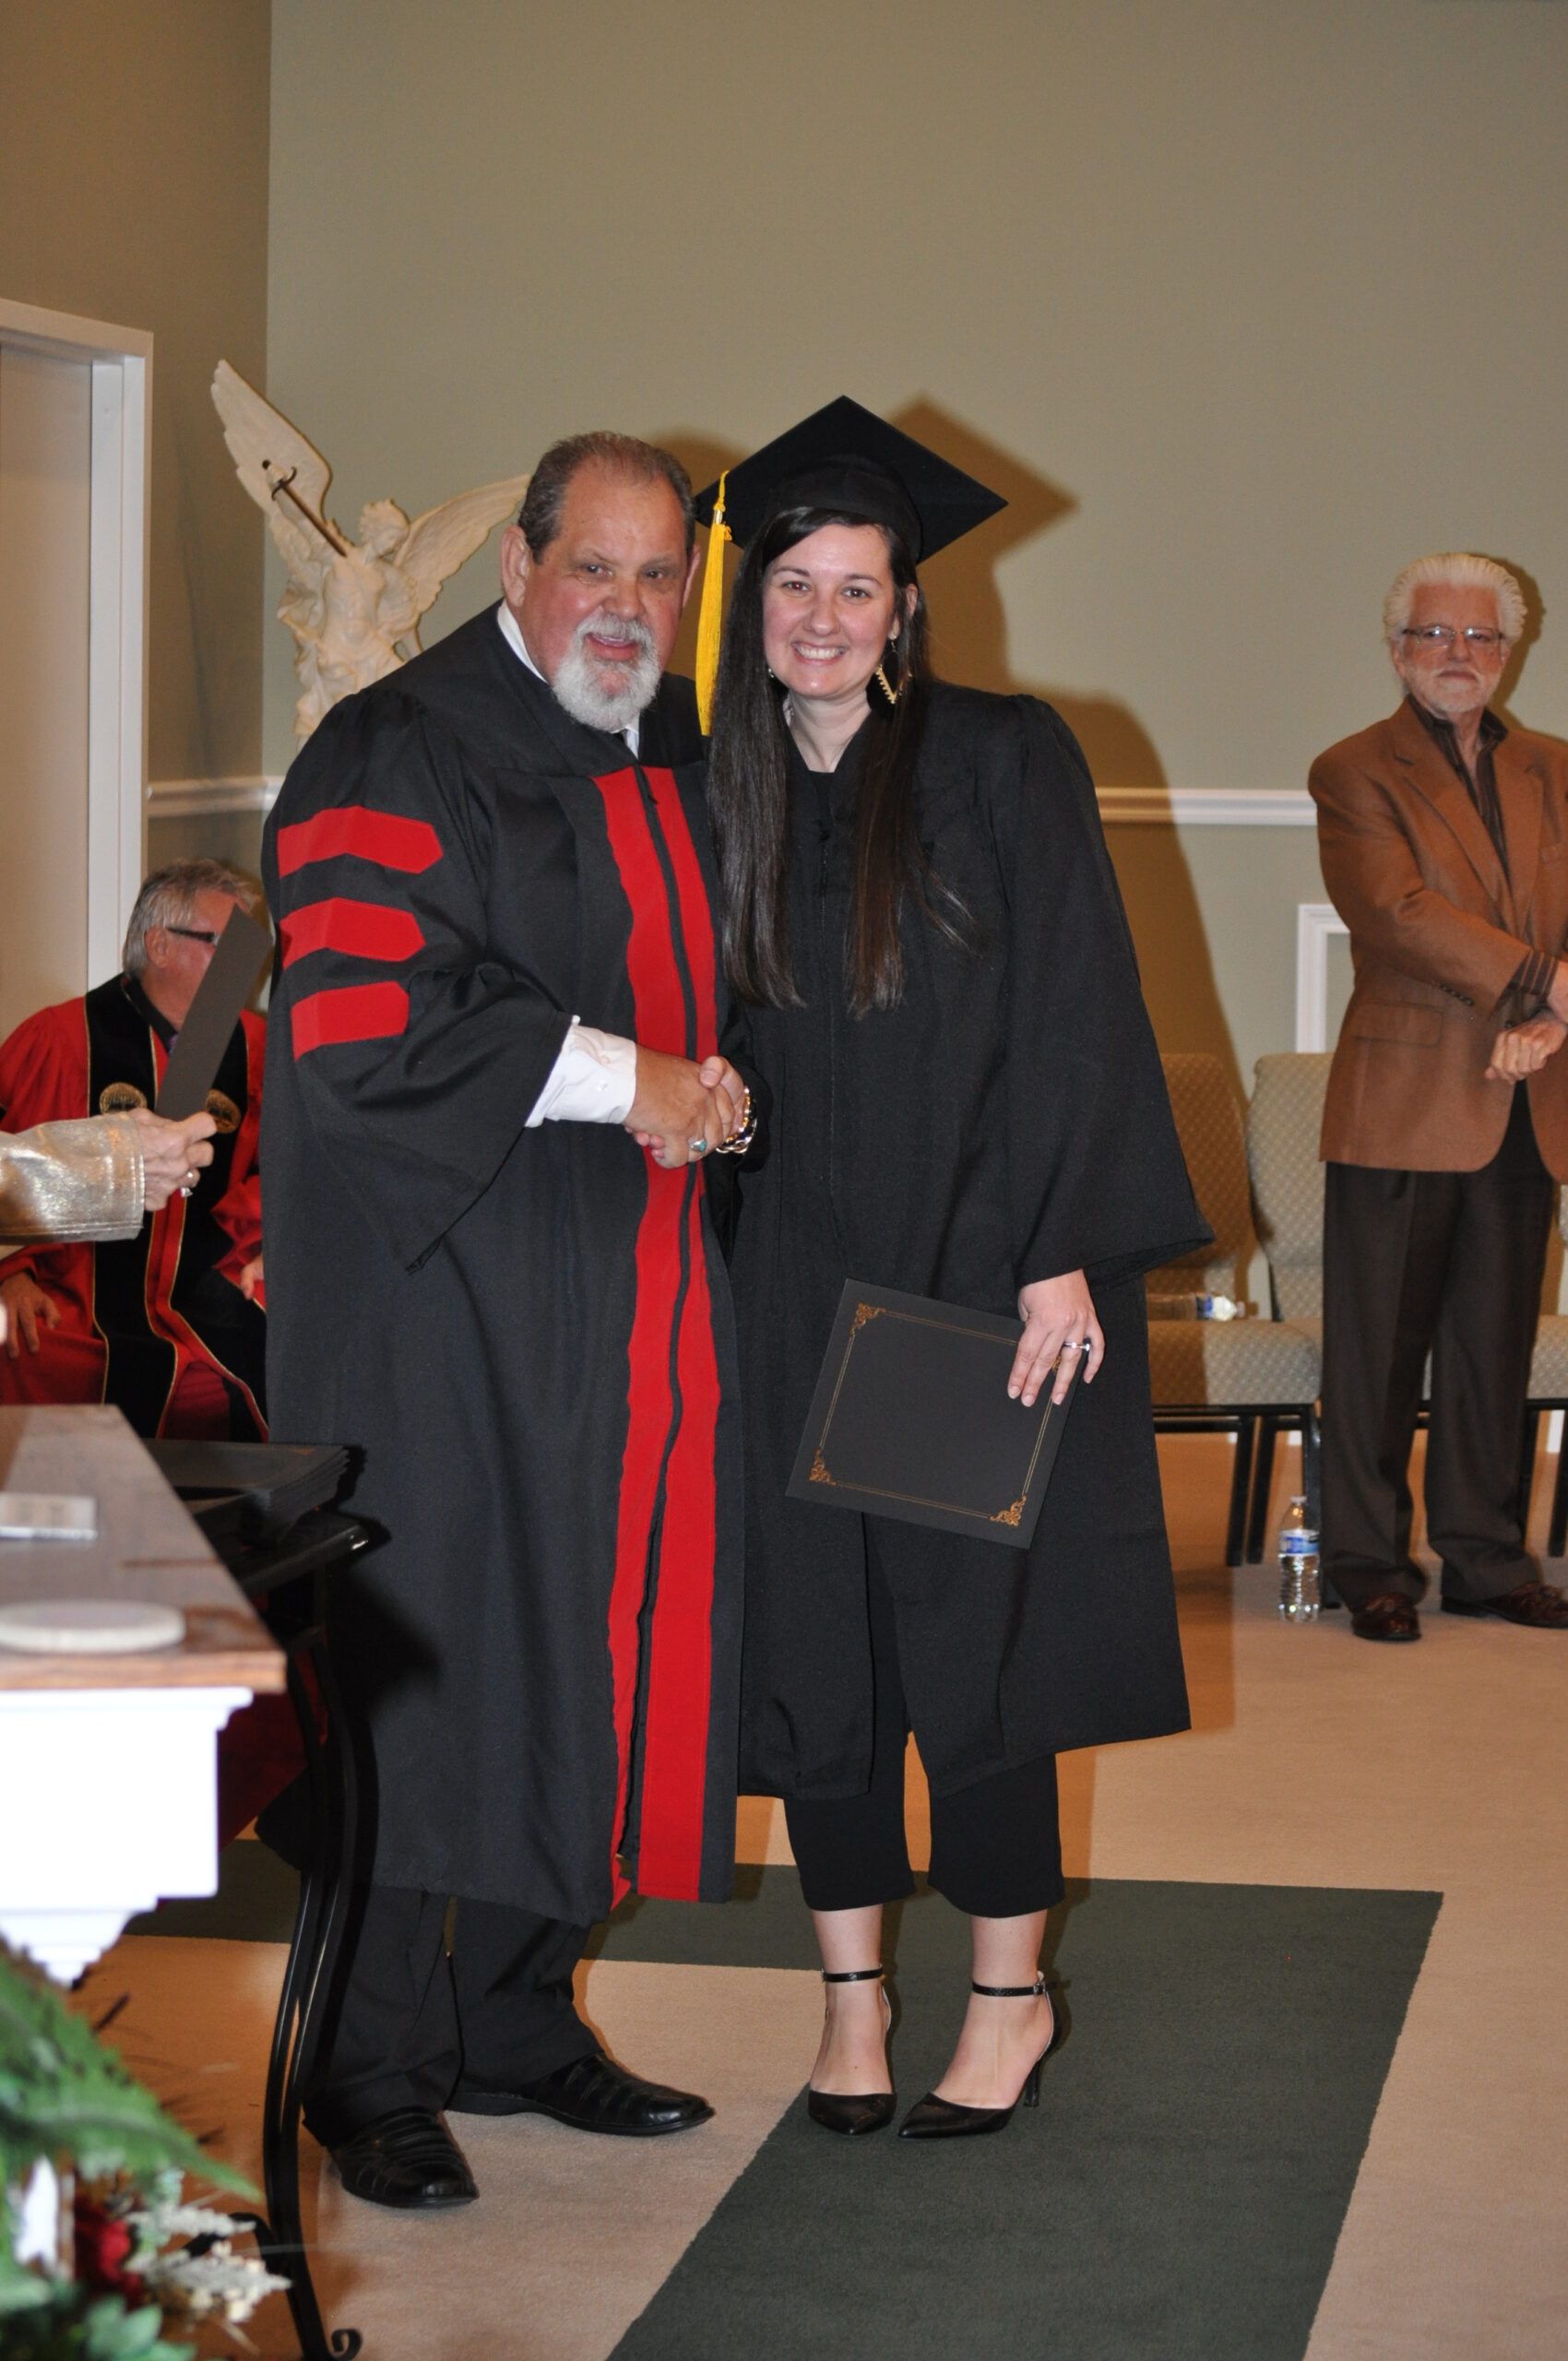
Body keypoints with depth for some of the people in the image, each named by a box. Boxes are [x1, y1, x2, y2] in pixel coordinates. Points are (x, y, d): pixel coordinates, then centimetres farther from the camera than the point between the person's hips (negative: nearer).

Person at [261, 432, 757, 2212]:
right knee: (423, 1656, -4)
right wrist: (620, 1078, -17)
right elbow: (356, 1016, -20)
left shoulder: (683, 760, 14)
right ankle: (373, 2072, 7)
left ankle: (515, 2025, 21)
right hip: (446, 1284, -7)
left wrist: (714, 1089, 2)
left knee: (593, 1644, 9)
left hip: (635, 1291, 7)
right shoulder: (401, 754, -10)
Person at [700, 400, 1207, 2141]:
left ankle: (1009, 1994, 13)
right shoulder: (725, 794, 8)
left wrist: (1065, 1257, -14)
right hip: (799, 1286, 4)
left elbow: (1078, 1016, -9)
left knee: (977, 1633, -1)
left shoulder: (1001, 761, -5)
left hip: (984, 1267, -4)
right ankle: (852, 1986, 16)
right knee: (814, 1639, 4)